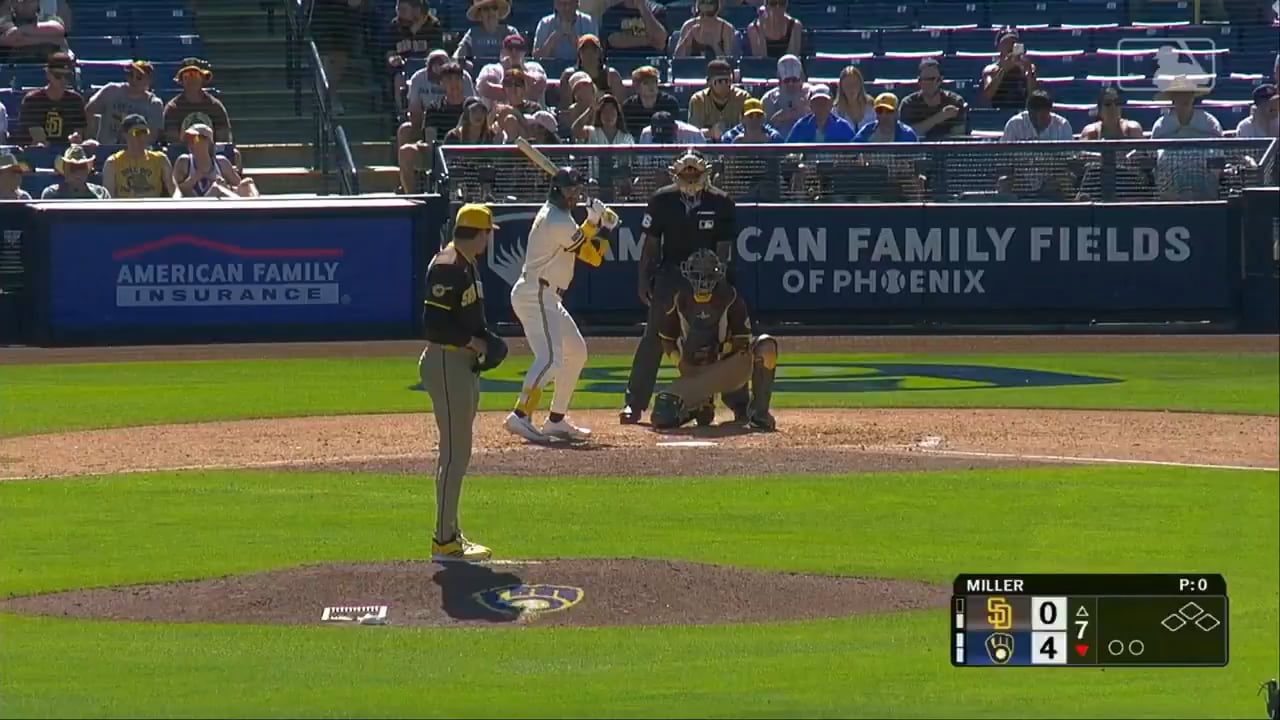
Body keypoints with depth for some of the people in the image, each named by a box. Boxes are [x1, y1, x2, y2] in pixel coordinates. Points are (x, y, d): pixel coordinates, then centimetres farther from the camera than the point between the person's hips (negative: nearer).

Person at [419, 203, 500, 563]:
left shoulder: (467, 266, 14)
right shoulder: (447, 268, -17)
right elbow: (433, 325, -23)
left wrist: (486, 341, 7)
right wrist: (474, 342, -17)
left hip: (464, 364, 11)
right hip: (446, 363, -11)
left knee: (458, 451, 14)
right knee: (454, 452, -9)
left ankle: (451, 534, 21)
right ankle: (444, 541, -6)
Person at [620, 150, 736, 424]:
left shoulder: (721, 203, -6)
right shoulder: (662, 200, -3)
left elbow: (724, 248, -4)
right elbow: (650, 242, 2)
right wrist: (643, 280, -1)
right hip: (670, 274, 0)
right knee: (653, 339, -4)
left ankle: (740, 403, 8)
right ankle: (633, 404, 0)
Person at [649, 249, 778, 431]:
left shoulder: (729, 297, -12)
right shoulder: (680, 300, -5)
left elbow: (743, 341, -11)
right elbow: (667, 340, 6)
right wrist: (681, 363, -10)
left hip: (730, 366, -1)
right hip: (694, 373, 1)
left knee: (766, 347, -30)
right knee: (663, 417, -21)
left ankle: (759, 414, -21)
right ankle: (701, 404, 14)